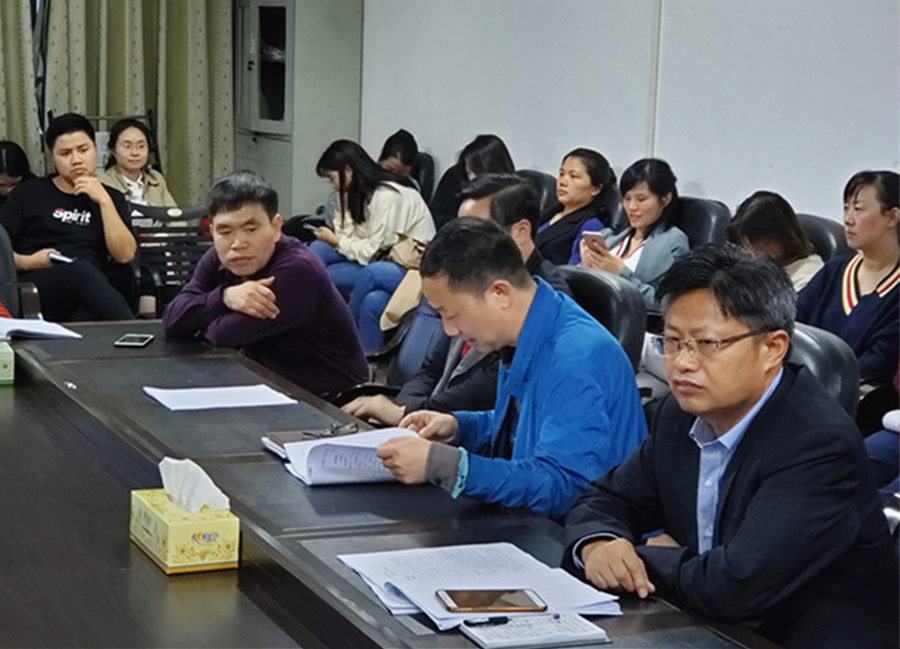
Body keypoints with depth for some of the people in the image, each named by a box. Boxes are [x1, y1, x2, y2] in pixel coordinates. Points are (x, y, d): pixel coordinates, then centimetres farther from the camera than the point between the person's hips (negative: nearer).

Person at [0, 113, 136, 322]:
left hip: (89, 293, 2)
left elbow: (125, 255, 6)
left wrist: (104, 201, 0)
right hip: (35, 289, -1)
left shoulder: (110, 198, 22)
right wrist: (27, 262, -6)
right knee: (83, 270, -39)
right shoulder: (29, 194, 18)